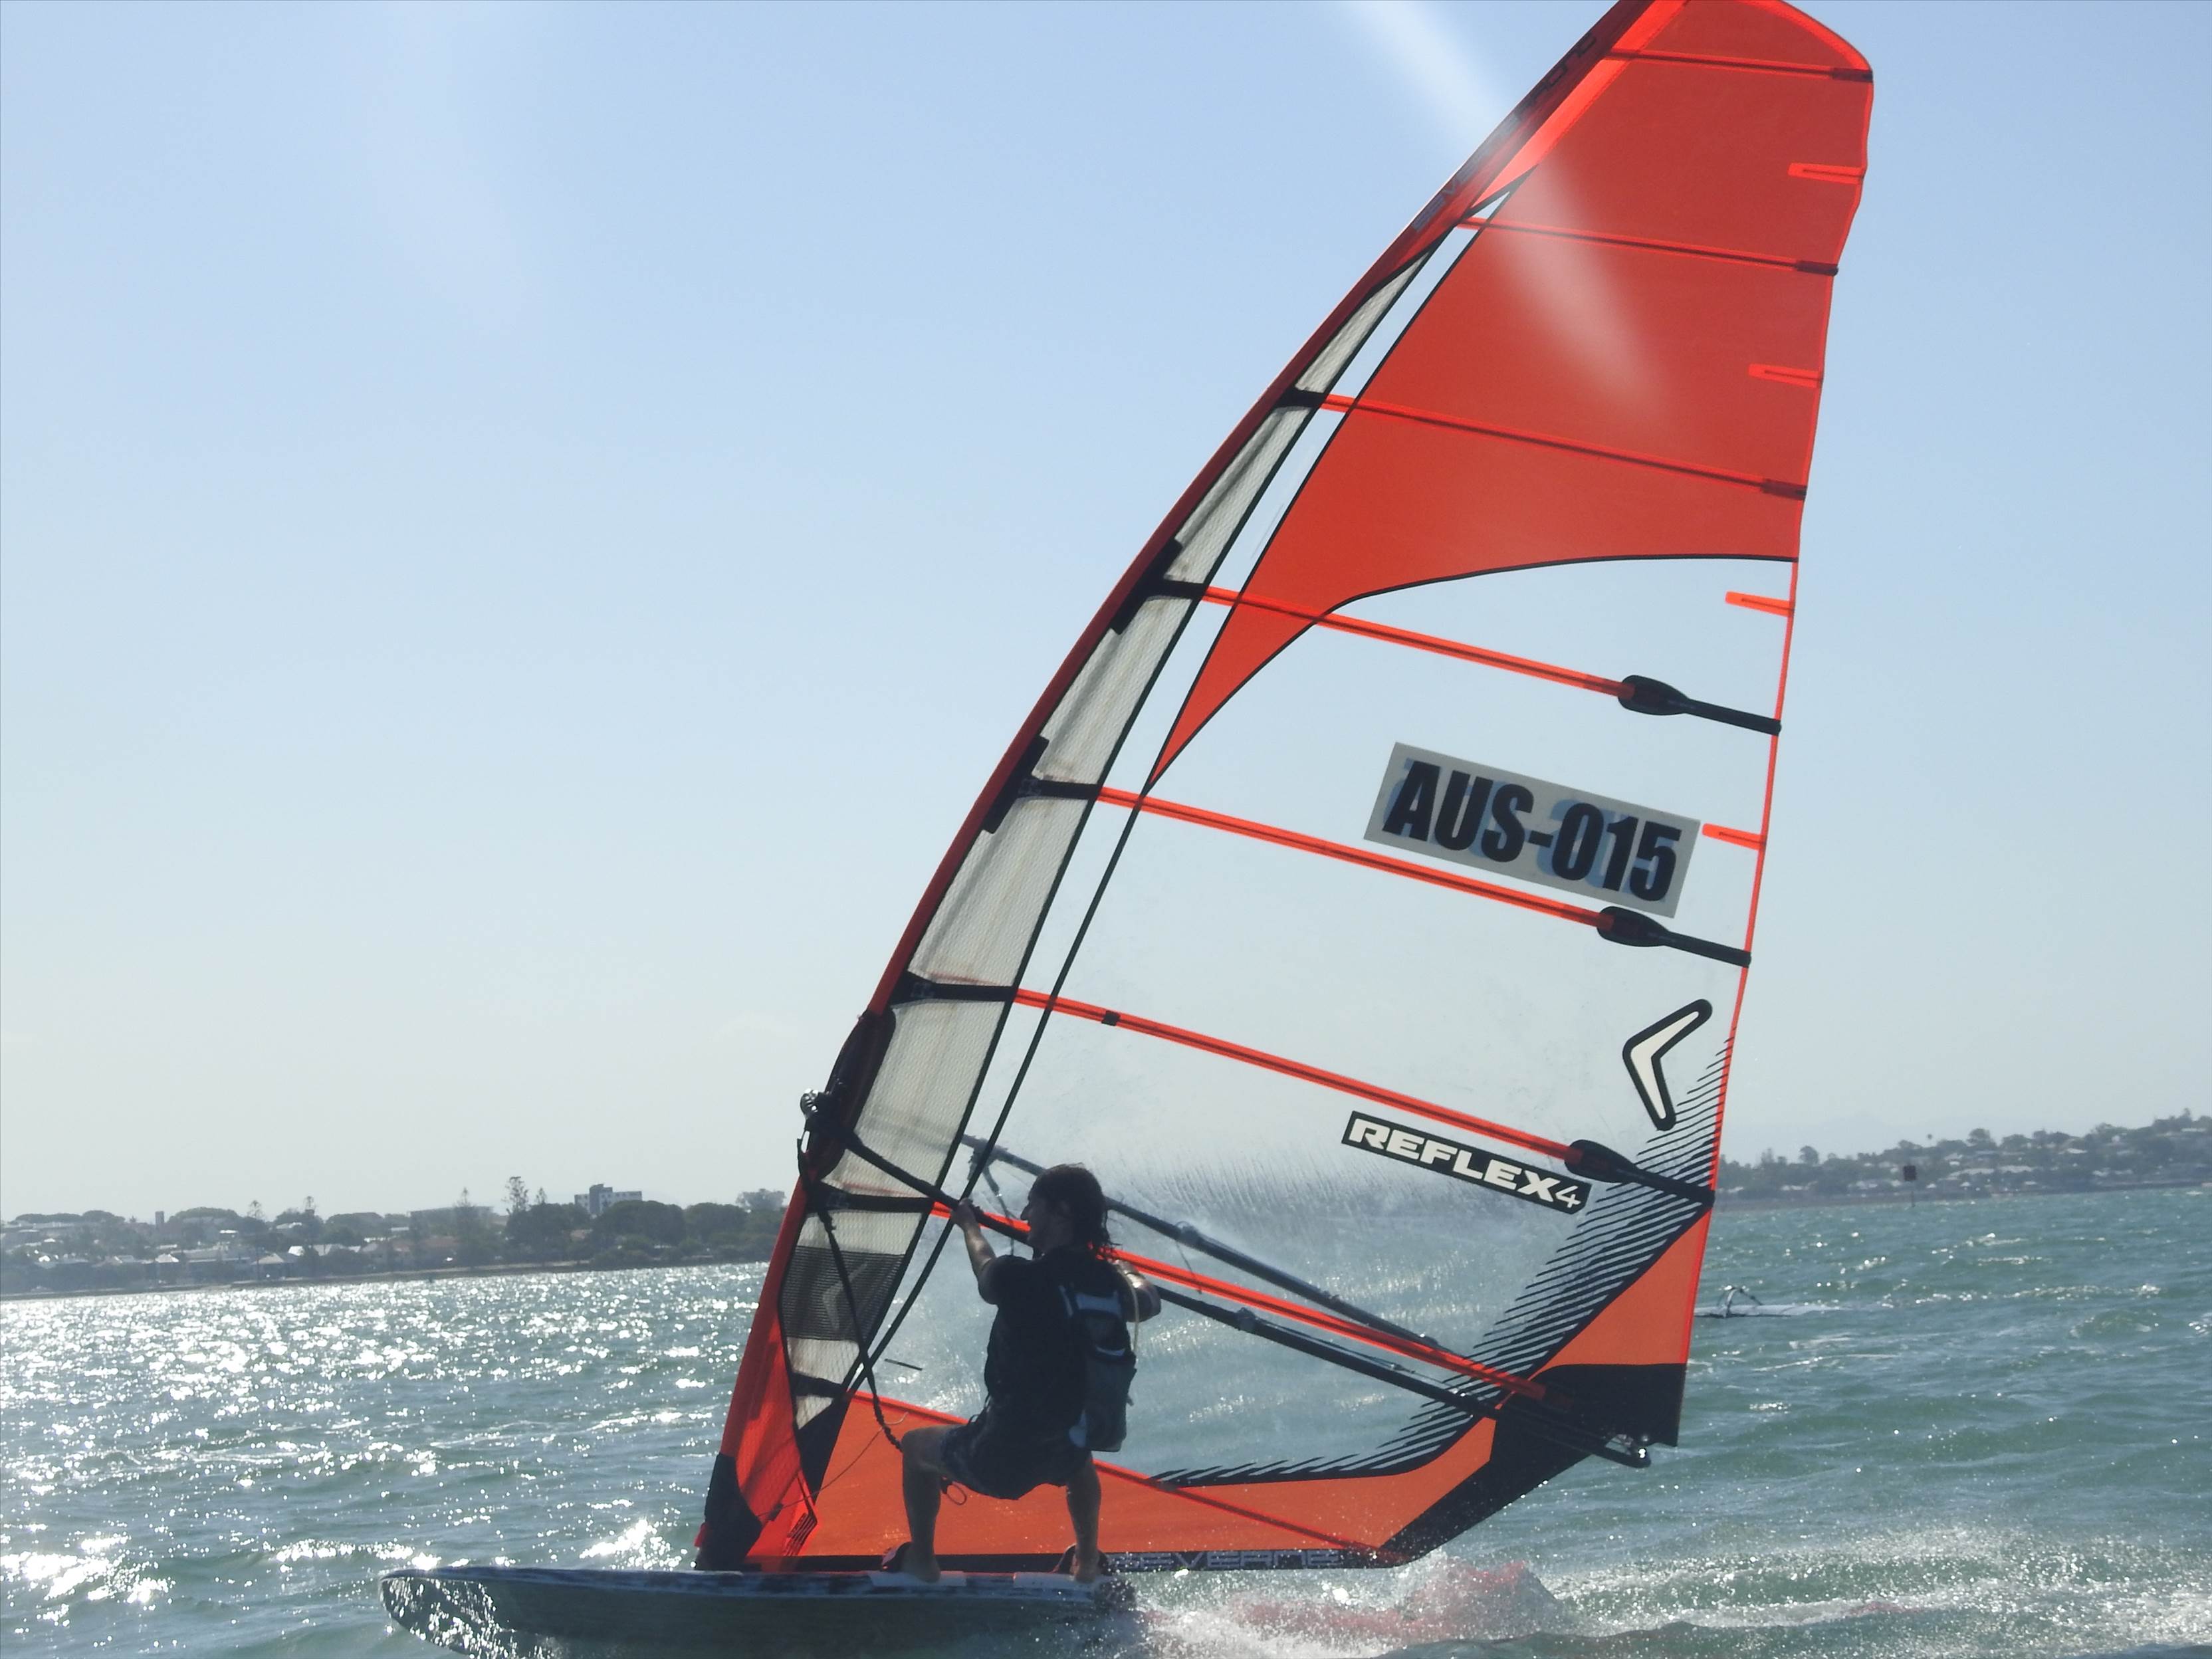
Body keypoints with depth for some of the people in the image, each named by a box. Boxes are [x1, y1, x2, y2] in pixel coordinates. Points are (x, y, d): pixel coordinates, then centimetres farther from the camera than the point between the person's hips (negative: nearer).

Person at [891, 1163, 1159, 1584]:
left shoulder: (1019, 1277, -23)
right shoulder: (1110, 1282, -7)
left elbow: (987, 1276, 3)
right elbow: (1148, 1303, 18)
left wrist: (970, 1226, 23)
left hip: (1001, 1460, -5)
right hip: (1065, 1459, 5)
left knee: (914, 1445, 26)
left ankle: (920, 1562, 36)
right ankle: (1087, 1562, 47)